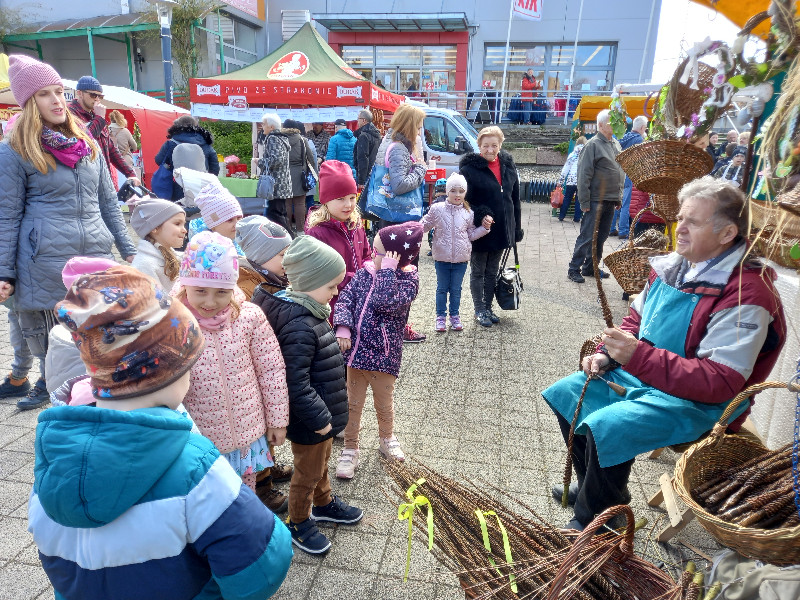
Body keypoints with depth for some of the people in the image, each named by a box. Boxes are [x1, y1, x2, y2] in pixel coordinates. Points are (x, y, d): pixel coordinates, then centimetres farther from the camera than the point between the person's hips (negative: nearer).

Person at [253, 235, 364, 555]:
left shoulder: (309, 309, -1)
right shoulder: (300, 327, -33)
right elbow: (296, 384, -32)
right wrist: (319, 418, -22)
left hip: (321, 410, 9)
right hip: (309, 419, -9)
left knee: (321, 459, 29)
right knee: (308, 471, 13)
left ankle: (324, 503, 52)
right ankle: (298, 524, 37)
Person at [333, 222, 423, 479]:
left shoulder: (408, 280, -12)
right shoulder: (365, 272, 1)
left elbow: (385, 302, -28)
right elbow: (345, 298, -2)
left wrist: (387, 271, -24)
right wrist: (343, 327, -16)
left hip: (384, 354, -3)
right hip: (356, 349, 4)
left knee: (384, 402, 17)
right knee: (353, 402, 14)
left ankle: (386, 438, 45)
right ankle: (350, 448, 30)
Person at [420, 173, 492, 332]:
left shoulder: (468, 213, 2)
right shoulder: (437, 209, -5)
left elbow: (471, 234, 11)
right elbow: (425, 224, 5)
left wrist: (484, 228, -1)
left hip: (461, 259, 1)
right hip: (442, 258, -1)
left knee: (456, 289, 13)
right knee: (442, 288, 11)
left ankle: (455, 315, 29)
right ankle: (441, 316, 24)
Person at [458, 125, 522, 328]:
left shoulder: (508, 165, 5)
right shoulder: (470, 168, -12)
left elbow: (515, 199, 10)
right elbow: (463, 200, -14)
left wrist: (516, 228, 10)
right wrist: (480, 217, -27)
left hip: (501, 229, 5)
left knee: (492, 272, 17)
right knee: (478, 272, 10)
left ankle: (488, 307, 30)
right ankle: (479, 310, 22)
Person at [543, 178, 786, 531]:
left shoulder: (744, 297, -24)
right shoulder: (674, 266, 0)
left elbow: (719, 383, -28)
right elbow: (636, 319, 14)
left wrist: (638, 356, -34)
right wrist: (608, 354, -4)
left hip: (700, 401, -8)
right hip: (643, 376, 9)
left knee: (605, 428, -28)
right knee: (563, 394, 8)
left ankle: (593, 522, 1)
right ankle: (593, 487, 26)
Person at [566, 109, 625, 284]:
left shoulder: (616, 144, 15)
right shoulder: (593, 145, -10)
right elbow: (583, 175, -14)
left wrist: (619, 197, 17)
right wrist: (584, 202, -17)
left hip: (611, 201, 8)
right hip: (596, 201, -8)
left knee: (601, 236, 12)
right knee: (587, 236, -5)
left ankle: (590, 267, 22)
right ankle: (574, 269, 3)